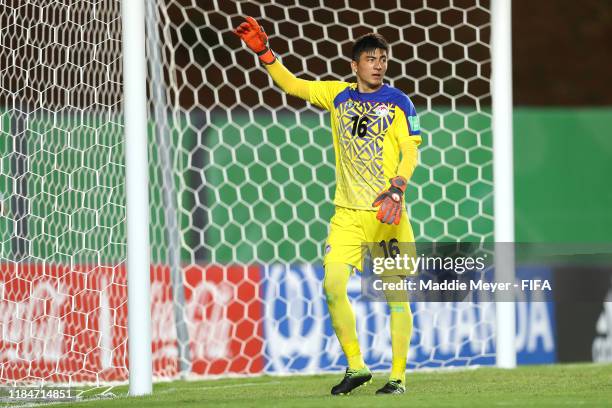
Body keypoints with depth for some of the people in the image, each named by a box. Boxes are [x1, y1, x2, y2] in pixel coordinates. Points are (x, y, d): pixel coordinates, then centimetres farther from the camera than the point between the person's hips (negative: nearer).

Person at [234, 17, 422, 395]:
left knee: (396, 292, -3)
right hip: (348, 213, 3)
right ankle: (356, 366, 4)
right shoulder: (339, 95, 9)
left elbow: (411, 151, -6)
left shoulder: (398, 101, -1)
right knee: (333, 284, -9)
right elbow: (293, 85, 17)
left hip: (387, 213, -3)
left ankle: (398, 376, 4)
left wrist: (396, 190, -21)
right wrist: (264, 52, 5)